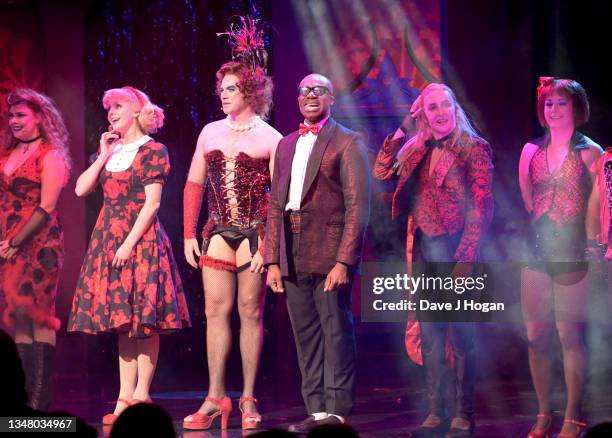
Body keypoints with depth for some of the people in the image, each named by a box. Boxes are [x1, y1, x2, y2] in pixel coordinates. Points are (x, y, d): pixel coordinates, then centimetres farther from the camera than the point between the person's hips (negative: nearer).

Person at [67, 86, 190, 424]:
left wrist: (129, 243, -16)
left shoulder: (153, 151, -4)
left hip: (141, 239, -6)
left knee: (143, 319, -5)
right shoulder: (109, 149, 15)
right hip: (108, 238, 6)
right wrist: (103, 156, 2)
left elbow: (152, 203, -11)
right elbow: (81, 189, 8)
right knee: (122, 320, 5)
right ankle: (125, 397, 5)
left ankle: (141, 395, -3)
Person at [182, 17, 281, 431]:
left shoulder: (270, 139, -2)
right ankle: (215, 398, 5)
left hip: (254, 233, -4)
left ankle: (248, 399, 7)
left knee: (250, 312, 1)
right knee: (215, 311, 1)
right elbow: (193, 185, 12)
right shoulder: (210, 132, 11)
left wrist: (268, 243, -14)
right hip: (217, 231, 4)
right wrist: (189, 235, 6)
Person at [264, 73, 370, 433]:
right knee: (307, 339, 7)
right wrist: (272, 261, 8)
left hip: (330, 255, -6)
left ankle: (336, 411, -2)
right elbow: (276, 205, 17)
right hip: (294, 260, 6)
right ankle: (316, 410, 11)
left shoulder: (348, 142, -1)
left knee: (336, 333, -4)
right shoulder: (287, 145, 19)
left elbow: (359, 207, -7)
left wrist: (344, 261, -16)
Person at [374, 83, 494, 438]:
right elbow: (381, 172, 8)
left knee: (459, 334, -4)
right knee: (430, 334, 7)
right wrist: (401, 129, 2)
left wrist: (465, 258, -16)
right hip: (424, 248, 6)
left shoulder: (474, 148, -5)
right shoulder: (417, 149, 13)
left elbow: (481, 207, -10)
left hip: (455, 248, -6)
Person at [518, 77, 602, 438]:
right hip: (537, 251, 4)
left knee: (571, 336, -2)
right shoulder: (532, 151, 10)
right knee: (536, 336, 4)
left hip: (573, 252, -4)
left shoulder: (589, 152, -2)